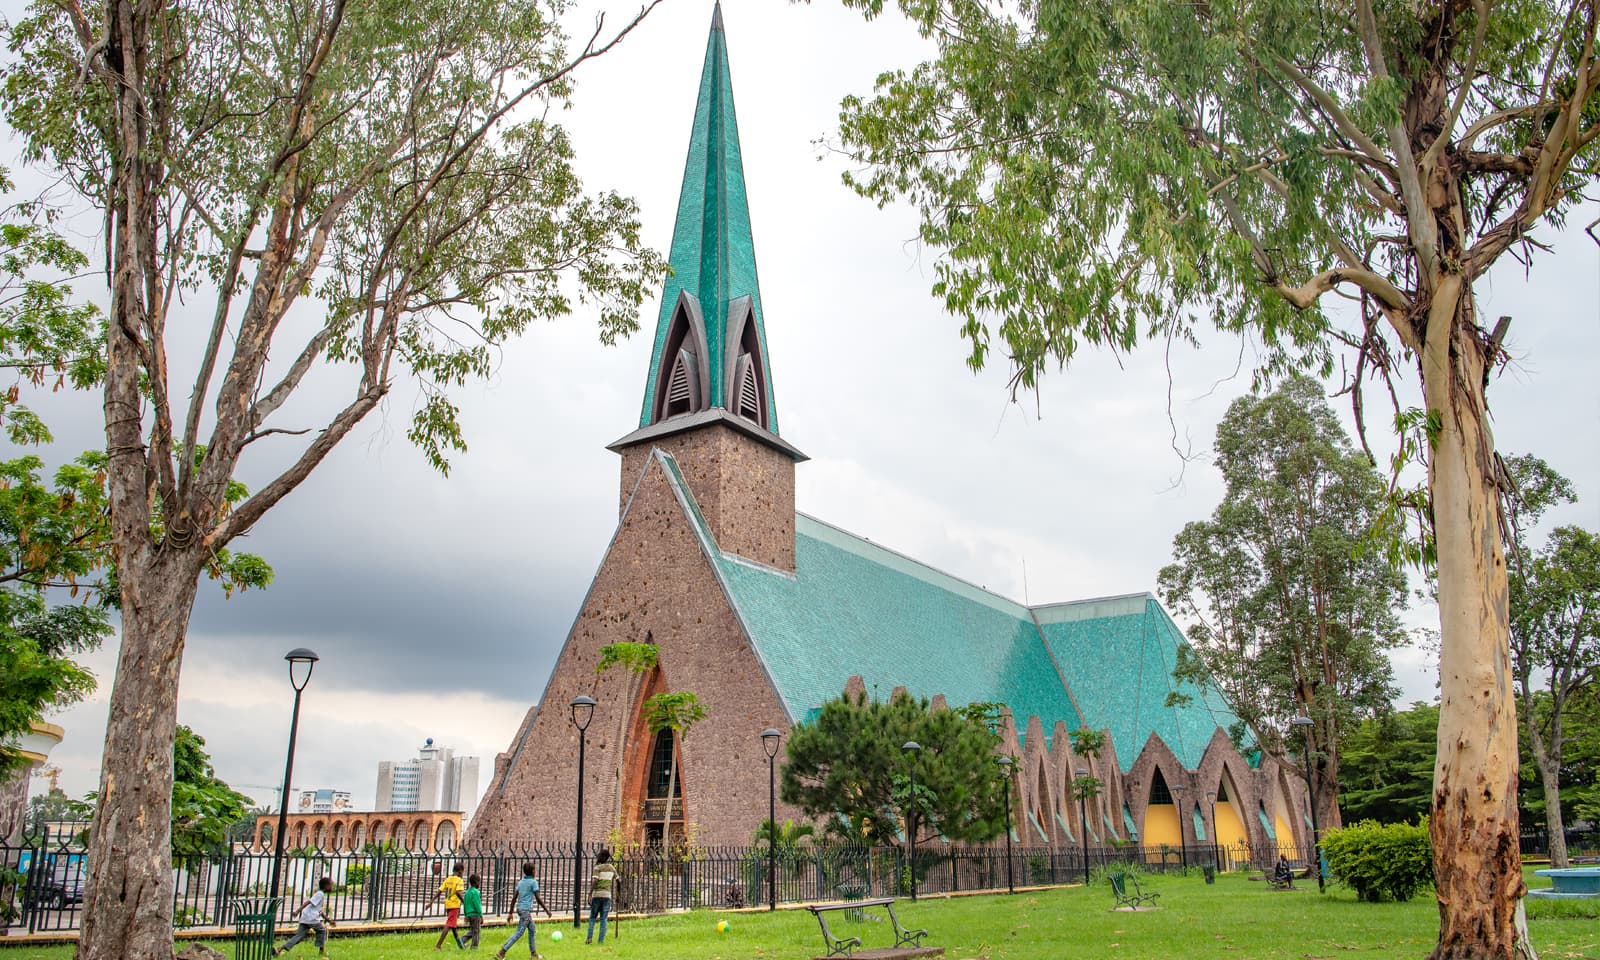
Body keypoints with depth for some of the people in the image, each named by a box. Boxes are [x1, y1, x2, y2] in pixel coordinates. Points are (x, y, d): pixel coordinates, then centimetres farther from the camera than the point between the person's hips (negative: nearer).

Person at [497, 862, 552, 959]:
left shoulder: (520, 882, 11)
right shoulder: (533, 882, -9)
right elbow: (538, 898, -11)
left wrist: (510, 913, 15)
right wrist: (547, 910, -3)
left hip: (519, 908, 8)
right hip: (526, 910, -8)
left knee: (532, 930, 18)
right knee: (519, 933, -8)